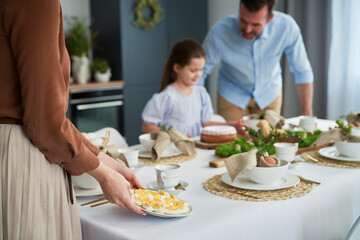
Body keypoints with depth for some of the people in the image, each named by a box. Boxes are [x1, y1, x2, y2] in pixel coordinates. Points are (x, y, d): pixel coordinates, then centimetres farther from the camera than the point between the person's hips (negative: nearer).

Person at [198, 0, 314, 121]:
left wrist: (307, 112, -11)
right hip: (232, 94, -1)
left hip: (269, 93, 1)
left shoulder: (287, 27, -27)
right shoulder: (219, 32, -31)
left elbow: (302, 71, -14)